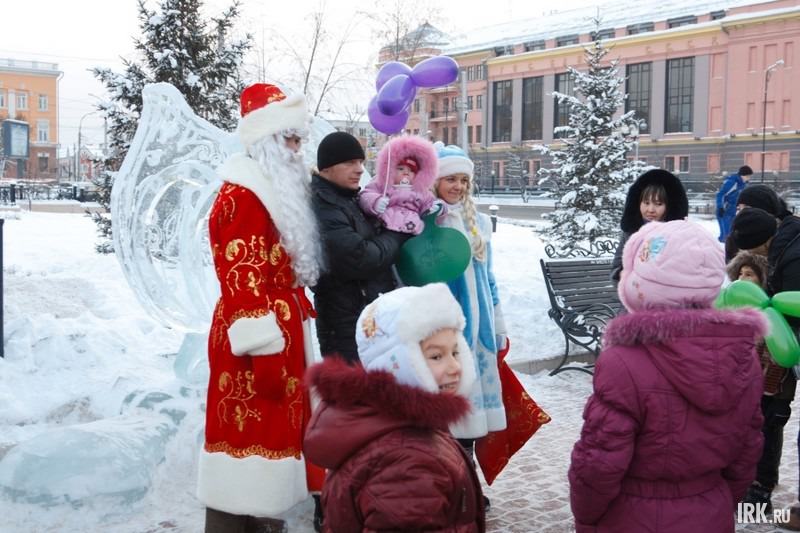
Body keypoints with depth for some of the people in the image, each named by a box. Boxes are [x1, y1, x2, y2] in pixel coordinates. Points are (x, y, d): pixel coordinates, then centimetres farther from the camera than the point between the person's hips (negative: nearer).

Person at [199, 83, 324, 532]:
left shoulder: (281, 193, 17)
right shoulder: (242, 197, -15)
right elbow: (242, 280, -22)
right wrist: (263, 351, -25)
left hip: (281, 330, 10)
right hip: (259, 341, -10)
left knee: (274, 425, 16)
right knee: (249, 428, -5)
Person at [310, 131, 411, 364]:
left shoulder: (351, 200, 15)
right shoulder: (322, 206, -18)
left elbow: (372, 242, 21)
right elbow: (359, 259, -23)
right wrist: (398, 236, -7)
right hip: (346, 329, -10)